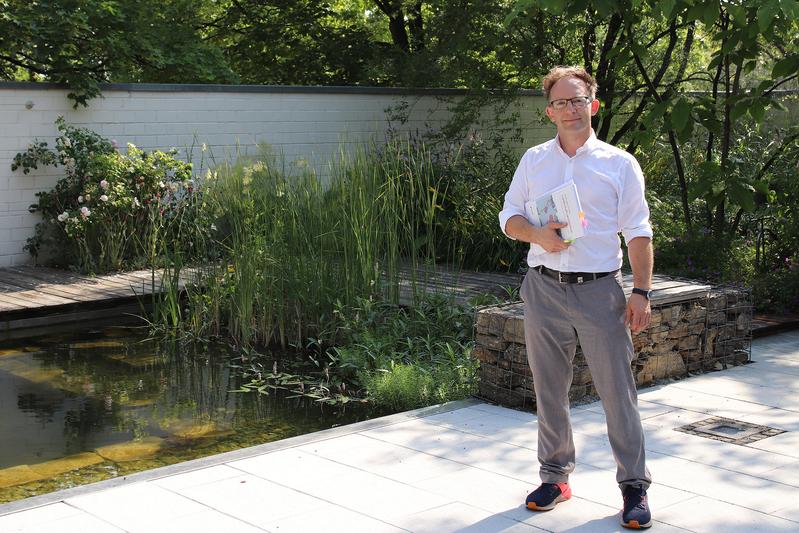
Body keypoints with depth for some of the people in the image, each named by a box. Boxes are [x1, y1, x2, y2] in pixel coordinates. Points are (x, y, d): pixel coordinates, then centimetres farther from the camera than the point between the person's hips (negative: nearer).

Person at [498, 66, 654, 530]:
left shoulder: (619, 163, 3)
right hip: (544, 288, 3)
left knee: (618, 389, -3)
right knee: (549, 389, 9)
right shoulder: (534, 160, 11)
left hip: (599, 290, -3)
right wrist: (537, 234, -10)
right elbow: (509, 217, 12)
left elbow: (638, 232, 1)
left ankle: (634, 485, 8)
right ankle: (556, 475, 22)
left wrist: (642, 292, -7)